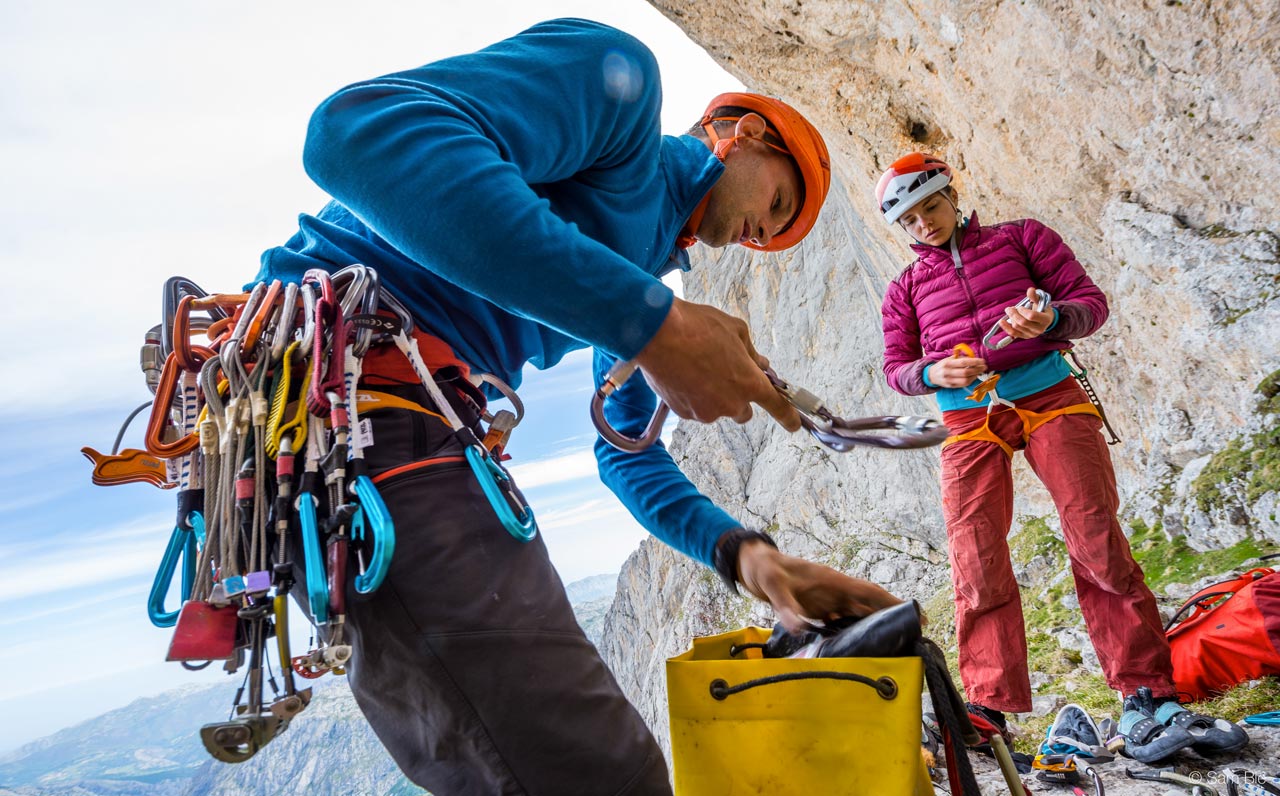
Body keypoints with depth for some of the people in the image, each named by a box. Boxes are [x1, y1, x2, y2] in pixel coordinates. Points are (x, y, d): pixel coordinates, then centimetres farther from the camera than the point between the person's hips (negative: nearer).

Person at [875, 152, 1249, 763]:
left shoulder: (1020, 238, 12)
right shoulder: (906, 288, 17)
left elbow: (1091, 301, 6)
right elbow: (897, 369, 12)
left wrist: (1051, 319, -18)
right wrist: (932, 373, -11)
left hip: (1049, 397, -1)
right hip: (969, 421, 2)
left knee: (1098, 542, -10)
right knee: (976, 565, -7)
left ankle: (1146, 698, 0)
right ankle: (989, 710, -2)